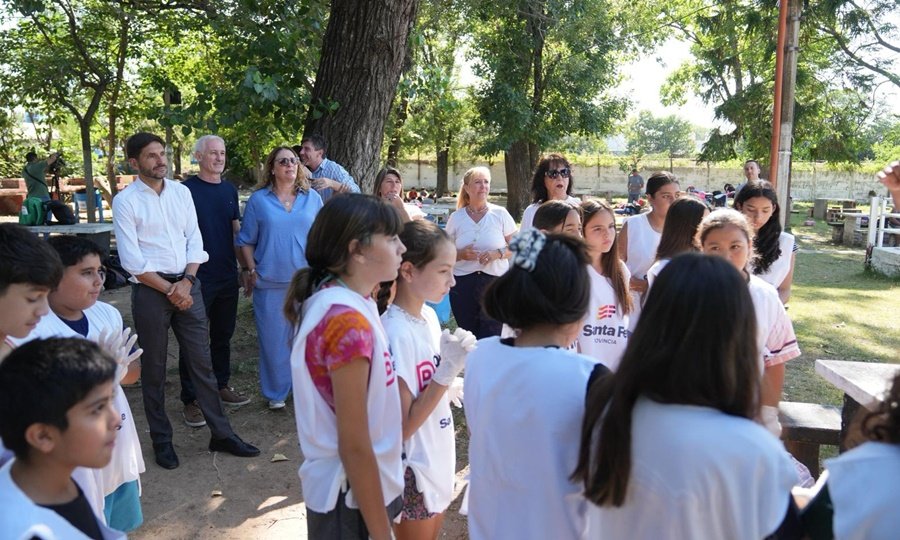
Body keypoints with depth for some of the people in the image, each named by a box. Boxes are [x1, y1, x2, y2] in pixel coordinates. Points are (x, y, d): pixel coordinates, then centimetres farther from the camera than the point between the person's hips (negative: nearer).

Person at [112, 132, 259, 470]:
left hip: (187, 285, 4)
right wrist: (169, 290, -11)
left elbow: (194, 241, 5)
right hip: (150, 291, -3)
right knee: (154, 369, 9)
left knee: (202, 362, 8)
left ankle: (221, 434, 17)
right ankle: (161, 440, 25)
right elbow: (132, 260, -10)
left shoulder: (181, 192, 7)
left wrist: (186, 282, -9)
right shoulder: (125, 201, -6)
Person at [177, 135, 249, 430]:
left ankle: (221, 386, 30)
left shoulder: (230, 189, 10)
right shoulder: (186, 189, -8)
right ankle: (190, 399, 12)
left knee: (223, 334, 15)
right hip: (198, 277, -6)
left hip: (228, 275, 6)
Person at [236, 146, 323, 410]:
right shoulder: (258, 200, 3)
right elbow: (247, 240, 6)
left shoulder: (312, 198, 7)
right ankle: (276, 392, 21)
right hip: (270, 282, -1)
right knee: (273, 338, 6)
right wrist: (252, 271, -1)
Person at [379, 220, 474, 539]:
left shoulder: (429, 316, -1)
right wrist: (447, 372, -28)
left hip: (438, 459, 8)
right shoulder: (395, 332, -26)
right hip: (414, 471, -8)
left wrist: (452, 384, -7)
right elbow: (402, 425, -24)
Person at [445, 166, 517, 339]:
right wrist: (461, 254, -10)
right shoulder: (456, 218, 6)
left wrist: (498, 253, -12)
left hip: (495, 282, -1)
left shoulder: (500, 214, 3)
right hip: (463, 284, 2)